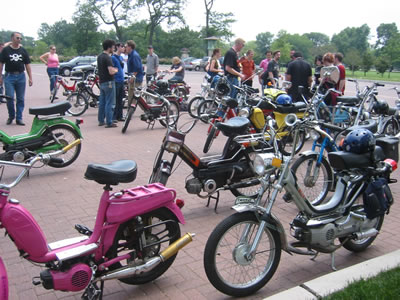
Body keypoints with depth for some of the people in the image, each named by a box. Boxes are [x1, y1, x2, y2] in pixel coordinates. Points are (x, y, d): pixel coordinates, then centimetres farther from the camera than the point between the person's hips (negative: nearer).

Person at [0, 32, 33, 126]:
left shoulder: (23, 50, 9)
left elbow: (27, 64, 9)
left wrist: (30, 78, 2)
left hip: (21, 76, 2)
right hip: (9, 76, -2)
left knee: (21, 99, 3)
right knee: (9, 98, -7)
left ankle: (19, 118, 11)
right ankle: (11, 116, 13)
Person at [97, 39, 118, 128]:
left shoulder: (99, 57, 12)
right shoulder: (107, 58, -17)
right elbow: (111, 72, -25)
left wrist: (113, 69, 17)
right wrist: (116, 70, -5)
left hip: (101, 82, 9)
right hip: (108, 82, -9)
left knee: (102, 102, 14)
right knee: (110, 103, -4)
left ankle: (101, 121, 20)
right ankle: (109, 122, -3)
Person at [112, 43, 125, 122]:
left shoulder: (121, 57, 15)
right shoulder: (113, 57, -11)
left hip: (121, 82, 8)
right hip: (115, 82, -8)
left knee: (120, 100, 13)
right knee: (115, 100, -5)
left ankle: (119, 116, 21)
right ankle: (113, 117, 0)